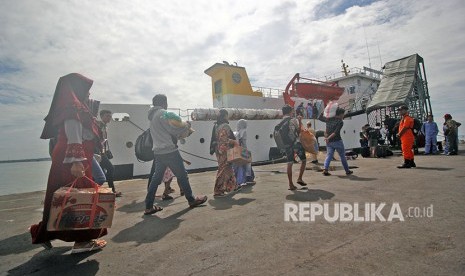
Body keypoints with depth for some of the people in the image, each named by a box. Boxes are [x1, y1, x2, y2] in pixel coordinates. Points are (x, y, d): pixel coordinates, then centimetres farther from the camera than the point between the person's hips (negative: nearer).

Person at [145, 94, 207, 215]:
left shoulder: (152, 116, 18)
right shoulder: (164, 113, -11)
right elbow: (174, 128, -15)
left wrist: (182, 130, 12)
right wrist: (186, 126, 4)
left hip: (158, 152, 9)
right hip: (169, 151, -9)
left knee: (156, 178, 10)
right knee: (182, 176, 4)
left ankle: (148, 207, 12)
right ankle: (191, 200, 18)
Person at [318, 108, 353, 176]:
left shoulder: (329, 119, 5)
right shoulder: (340, 122, -11)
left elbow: (319, 118, 21)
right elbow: (336, 132, -22)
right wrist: (328, 138, -25)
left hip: (329, 142, 5)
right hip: (337, 141, -5)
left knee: (329, 155, 5)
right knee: (342, 156, 9)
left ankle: (325, 169, -12)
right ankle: (347, 171, 21)